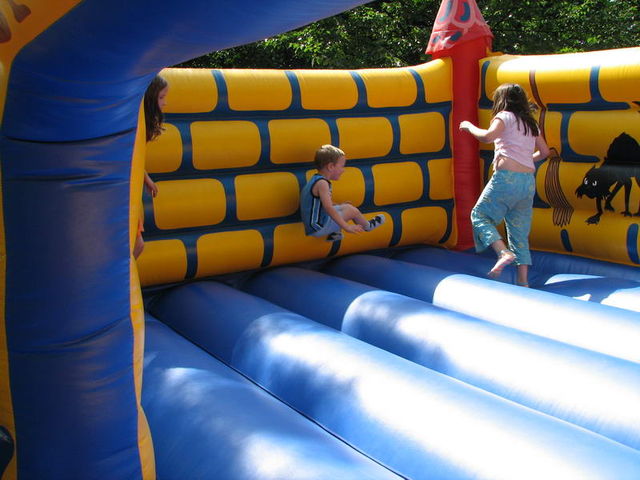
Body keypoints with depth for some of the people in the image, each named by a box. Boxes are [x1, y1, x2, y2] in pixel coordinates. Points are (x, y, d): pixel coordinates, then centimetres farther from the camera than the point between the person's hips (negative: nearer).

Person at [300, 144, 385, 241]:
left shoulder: (315, 179, 9)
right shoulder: (322, 183, -22)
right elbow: (328, 208, -31)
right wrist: (347, 227, -32)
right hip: (319, 228, -10)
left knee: (346, 206, 20)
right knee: (352, 210, -1)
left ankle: (333, 233, 10)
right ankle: (367, 226, 26)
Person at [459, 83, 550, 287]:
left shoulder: (505, 116, 2)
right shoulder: (531, 123, 22)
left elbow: (488, 136, -16)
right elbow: (544, 152, 24)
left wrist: (469, 126, 0)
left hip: (507, 176, -7)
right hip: (529, 180, 7)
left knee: (480, 214, 3)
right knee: (520, 233, 10)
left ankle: (504, 252, -21)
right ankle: (523, 282, 6)